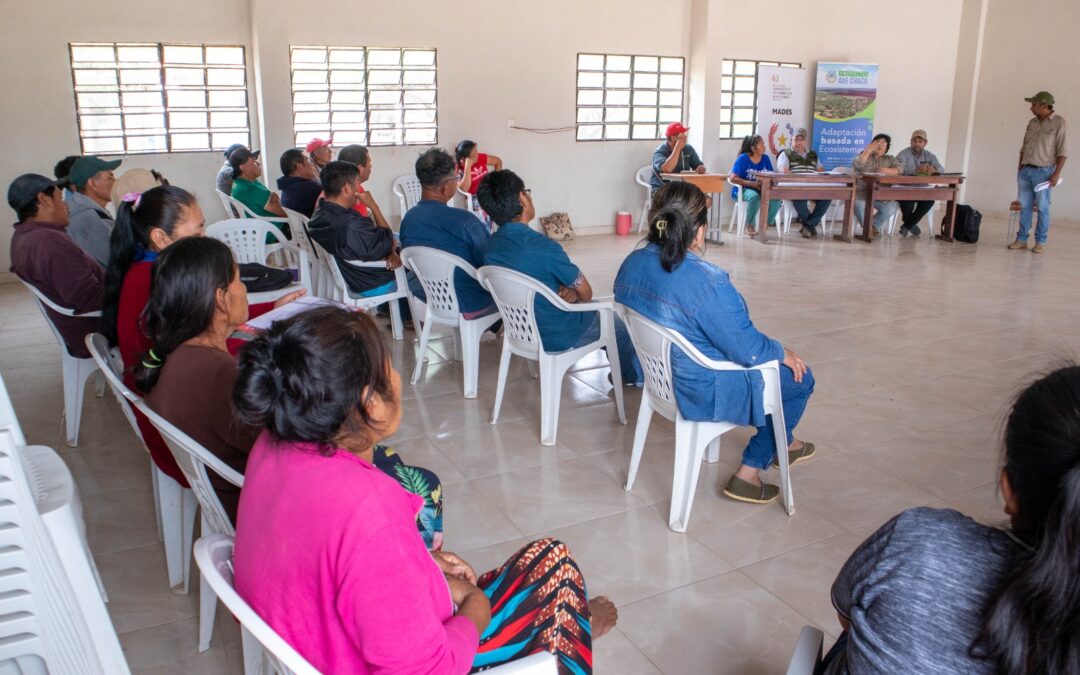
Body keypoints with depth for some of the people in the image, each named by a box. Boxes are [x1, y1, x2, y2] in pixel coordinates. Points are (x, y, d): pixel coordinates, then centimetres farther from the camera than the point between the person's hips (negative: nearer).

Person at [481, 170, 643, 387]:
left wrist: (567, 292, -6)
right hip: (558, 336, -7)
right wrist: (574, 294, 5)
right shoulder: (542, 246, -30)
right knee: (613, 321, 25)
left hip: (521, 331, 7)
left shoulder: (491, 248, -7)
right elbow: (585, 292, -15)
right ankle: (637, 375, 48)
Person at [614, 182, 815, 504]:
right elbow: (748, 349, -23)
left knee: (772, 356, 28)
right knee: (799, 377, 15)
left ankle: (783, 443, 46)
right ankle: (750, 471, 23)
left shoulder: (632, 263, -8)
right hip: (705, 395, -8)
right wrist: (783, 353, -1)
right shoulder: (708, 283, -32)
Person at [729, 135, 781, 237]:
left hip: (761, 189, 4)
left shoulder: (765, 158, 6)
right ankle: (750, 225, -14)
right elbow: (733, 178, -15)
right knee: (754, 196, -38)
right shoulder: (743, 158, -8)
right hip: (743, 189, -4)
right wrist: (752, 184, -24)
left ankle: (765, 224, -6)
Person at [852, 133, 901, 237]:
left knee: (891, 208, -26)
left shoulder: (890, 159, 18)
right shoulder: (865, 156, 11)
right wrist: (869, 149, -10)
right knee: (859, 205, -35)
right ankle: (867, 227, -7)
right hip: (863, 192, -2)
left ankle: (874, 225, 2)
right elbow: (856, 165, -13)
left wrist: (888, 171, -23)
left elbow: (899, 170, -2)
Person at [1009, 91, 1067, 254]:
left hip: (1043, 171, -5)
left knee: (1042, 208, -1)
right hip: (1026, 170, 5)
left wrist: (1057, 173, -14)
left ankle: (1041, 242, 4)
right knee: (1025, 207, 6)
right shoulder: (1032, 122, 12)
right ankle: (1021, 239, 11)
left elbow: (1062, 151, -8)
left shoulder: (1058, 122, -5)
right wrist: (1019, 169, 12)